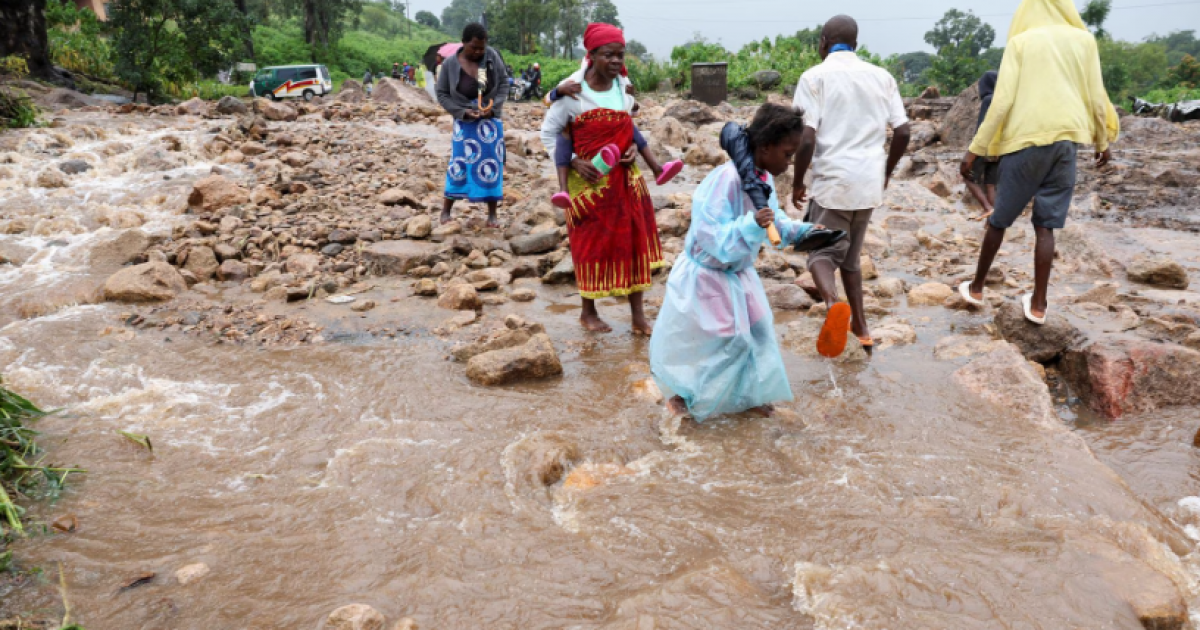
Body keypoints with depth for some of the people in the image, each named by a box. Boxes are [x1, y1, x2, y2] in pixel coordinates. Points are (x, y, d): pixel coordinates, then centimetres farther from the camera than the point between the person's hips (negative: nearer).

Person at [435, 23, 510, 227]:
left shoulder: (492, 55, -8)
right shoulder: (450, 64, -10)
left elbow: (504, 83, 0)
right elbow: (442, 94, -3)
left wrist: (493, 107, -13)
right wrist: (462, 111, -15)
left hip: (491, 119, 1)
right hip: (465, 121, -1)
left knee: (492, 165, 1)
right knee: (460, 163, -1)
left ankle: (492, 214, 9)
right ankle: (446, 210, 12)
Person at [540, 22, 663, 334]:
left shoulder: (623, 89, 3)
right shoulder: (573, 93, -12)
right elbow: (548, 132, -6)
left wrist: (634, 147, -3)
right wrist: (573, 163, -16)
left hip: (625, 179, 5)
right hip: (589, 182, -5)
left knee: (634, 242, 5)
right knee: (592, 246, 7)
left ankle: (638, 315, 15)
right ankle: (588, 312, 25)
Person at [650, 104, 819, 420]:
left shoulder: (765, 179, -4)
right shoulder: (726, 179, -31)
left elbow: (775, 221, 11)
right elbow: (710, 234, -34)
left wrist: (802, 230, -4)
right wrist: (751, 225, -45)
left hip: (737, 273, 8)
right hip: (705, 274, -8)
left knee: (756, 332, 12)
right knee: (693, 339, 4)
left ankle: (747, 394, 30)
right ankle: (676, 388, 28)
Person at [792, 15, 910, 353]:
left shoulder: (814, 77, -5)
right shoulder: (882, 77, 9)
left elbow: (806, 138, -13)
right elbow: (902, 132, 6)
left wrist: (797, 183, 0)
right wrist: (886, 172, 21)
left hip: (832, 182, -5)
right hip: (869, 183, 5)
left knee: (822, 253, 4)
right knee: (850, 256, 21)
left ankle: (834, 304, -27)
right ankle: (860, 327, 25)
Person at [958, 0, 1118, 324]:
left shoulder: (1020, 42, 0)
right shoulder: (1084, 40, 9)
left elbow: (1002, 101, -7)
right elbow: (1096, 99, 9)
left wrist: (975, 149, -4)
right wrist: (1102, 141, 23)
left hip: (1025, 142, -2)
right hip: (1065, 141, 3)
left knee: (999, 221, 11)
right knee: (1045, 225, 8)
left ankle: (976, 287, 22)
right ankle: (1038, 303, 8)